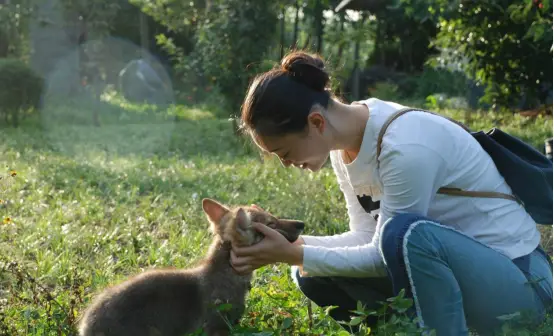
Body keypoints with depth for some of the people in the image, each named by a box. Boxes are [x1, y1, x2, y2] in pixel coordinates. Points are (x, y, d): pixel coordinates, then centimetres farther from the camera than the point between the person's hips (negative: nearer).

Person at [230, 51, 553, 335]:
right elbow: (369, 237, 0)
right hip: (447, 265, 8)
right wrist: (293, 245, -13)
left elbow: (383, 254, -22)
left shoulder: (406, 146, -29)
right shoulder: (346, 140, -2)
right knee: (312, 274, -2)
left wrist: (291, 254, -20)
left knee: (407, 235, -37)